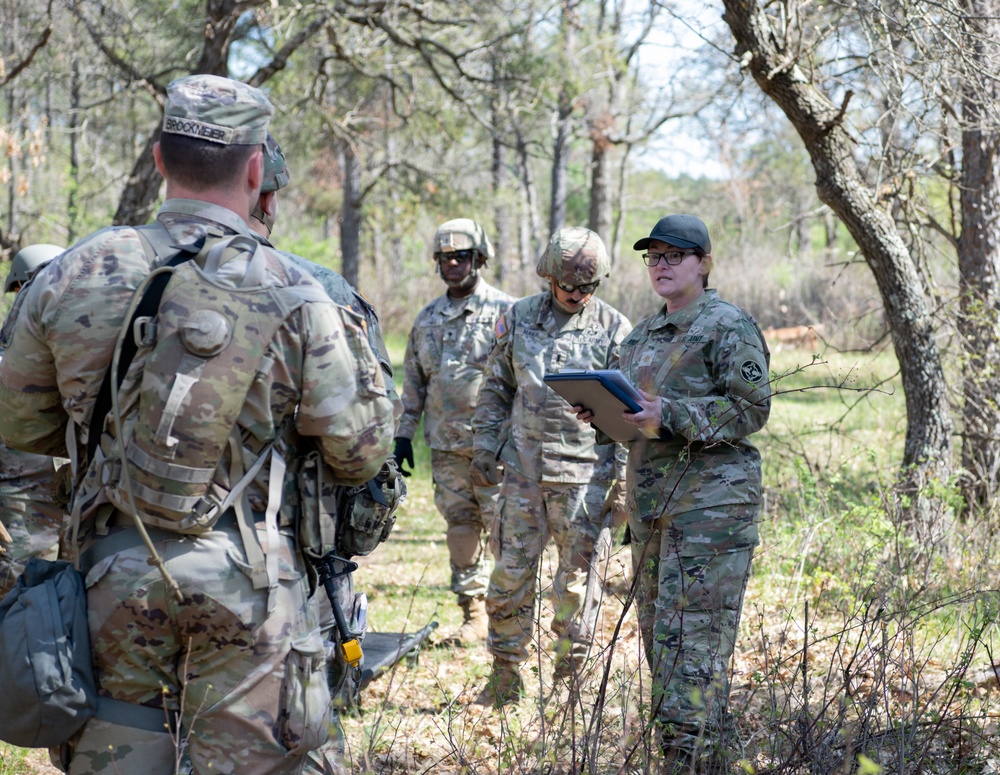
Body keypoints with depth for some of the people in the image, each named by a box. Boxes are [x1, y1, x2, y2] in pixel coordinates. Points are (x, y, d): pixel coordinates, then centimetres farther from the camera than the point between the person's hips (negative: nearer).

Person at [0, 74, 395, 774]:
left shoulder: (75, 274, 0)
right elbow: (359, 453, -2)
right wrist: (358, 351, 16)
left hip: (115, 570, 3)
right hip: (247, 582, -2)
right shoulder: (292, 295, -7)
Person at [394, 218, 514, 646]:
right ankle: (474, 615, 15)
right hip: (446, 445, 6)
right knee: (460, 526, 8)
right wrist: (404, 434, 15)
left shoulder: (504, 312, -3)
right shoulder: (428, 318, 15)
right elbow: (414, 381, 20)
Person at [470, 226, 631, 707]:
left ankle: (570, 676, 15)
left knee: (578, 577, 3)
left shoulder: (615, 329, -1)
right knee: (511, 571, 6)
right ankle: (506, 673, 18)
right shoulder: (519, 319, 7)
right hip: (524, 468, 3)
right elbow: (496, 389, 15)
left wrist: (624, 477, -5)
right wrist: (484, 450, 10)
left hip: (585, 473, -3)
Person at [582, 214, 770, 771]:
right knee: (656, 625, 10)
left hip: (711, 500, -9)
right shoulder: (644, 334, 19)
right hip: (652, 497, 9)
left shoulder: (730, 327, -6)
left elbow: (751, 410, -13)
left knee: (692, 631, -12)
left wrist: (668, 415, -22)